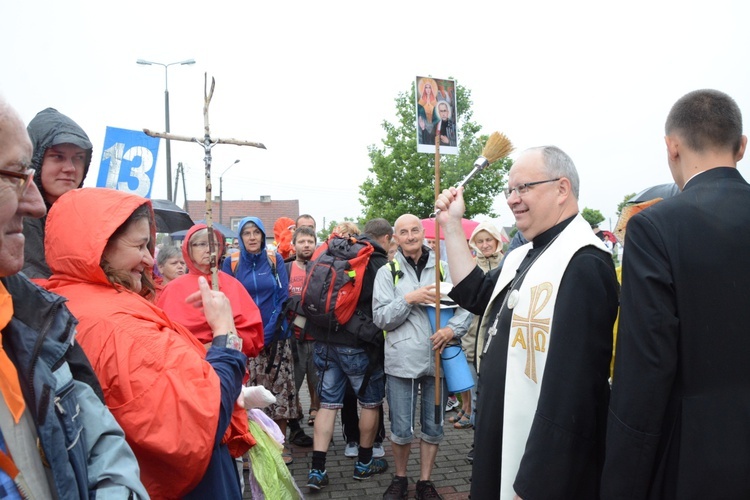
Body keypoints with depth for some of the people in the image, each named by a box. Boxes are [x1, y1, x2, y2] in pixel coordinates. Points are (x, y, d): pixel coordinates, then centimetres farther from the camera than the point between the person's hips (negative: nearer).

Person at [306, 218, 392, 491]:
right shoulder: (380, 265, -11)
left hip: (325, 340, 5)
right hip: (357, 344, -5)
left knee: (328, 403, 11)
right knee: (371, 402, 14)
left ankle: (317, 470, 9)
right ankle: (364, 463, 27)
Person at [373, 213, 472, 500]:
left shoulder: (443, 269, 5)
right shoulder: (387, 272, 3)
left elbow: (465, 307, 3)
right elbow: (381, 318, -3)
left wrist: (452, 329, -16)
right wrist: (410, 298, -16)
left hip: (438, 359, 2)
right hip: (402, 360, -1)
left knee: (433, 427, 12)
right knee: (401, 430, 6)